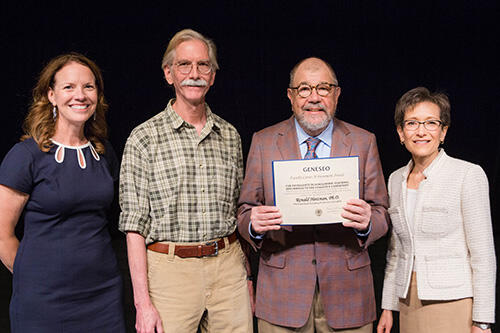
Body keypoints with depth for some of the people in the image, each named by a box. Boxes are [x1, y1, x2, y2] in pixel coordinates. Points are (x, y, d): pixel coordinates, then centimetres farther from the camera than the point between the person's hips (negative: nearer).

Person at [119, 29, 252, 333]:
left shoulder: (230, 136, 8)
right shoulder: (144, 138, -4)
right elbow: (135, 224, -6)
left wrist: (248, 279, 10)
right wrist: (143, 303, -10)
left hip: (227, 266, 3)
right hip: (170, 270, -3)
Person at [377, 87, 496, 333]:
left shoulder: (469, 175, -9)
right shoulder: (396, 179, 7)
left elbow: (483, 255, -9)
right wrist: (388, 306, 12)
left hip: (454, 302, -5)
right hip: (409, 304, 5)